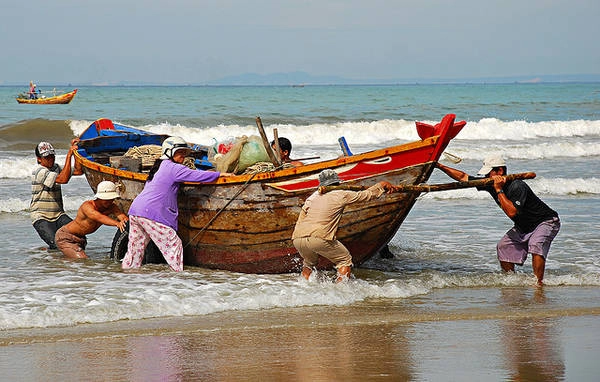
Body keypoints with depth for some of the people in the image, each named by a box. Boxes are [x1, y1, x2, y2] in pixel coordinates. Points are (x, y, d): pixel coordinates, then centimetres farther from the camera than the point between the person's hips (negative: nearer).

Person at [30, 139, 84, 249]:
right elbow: (63, 179, -27)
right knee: (57, 245, -24)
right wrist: (69, 155, -27)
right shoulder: (38, 172, -16)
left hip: (59, 215, 6)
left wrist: (75, 151, -5)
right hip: (41, 217, -6)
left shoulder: (56, 168, 9)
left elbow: (79, 171, 2)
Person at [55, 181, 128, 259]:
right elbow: (99, 217, -52)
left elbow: (122, 216, -32)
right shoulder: (87, 206, -32)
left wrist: (124, 220, -59)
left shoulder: (111, 207, -13)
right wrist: (117, 223, -70)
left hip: (80, 238, 8)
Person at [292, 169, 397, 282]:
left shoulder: (312, 197, 25)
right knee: (345, 261, 14)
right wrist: (382, 185, 39)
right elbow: (367, 194, 22)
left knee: (309, 263, 32)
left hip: (297, 239, 5)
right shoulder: (342, 195, 12)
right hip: (319, 238, -5)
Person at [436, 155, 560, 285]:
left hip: (546, 222, -9)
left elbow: (511, 212, -41)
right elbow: (463, 177, -1)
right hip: (523, 226, 9)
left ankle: (539, 282, -29)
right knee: (503, 247, 0)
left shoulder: (517, 186, -30)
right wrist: (440, 166, -7)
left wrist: (499, 190, -36)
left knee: (536, 245, -32)